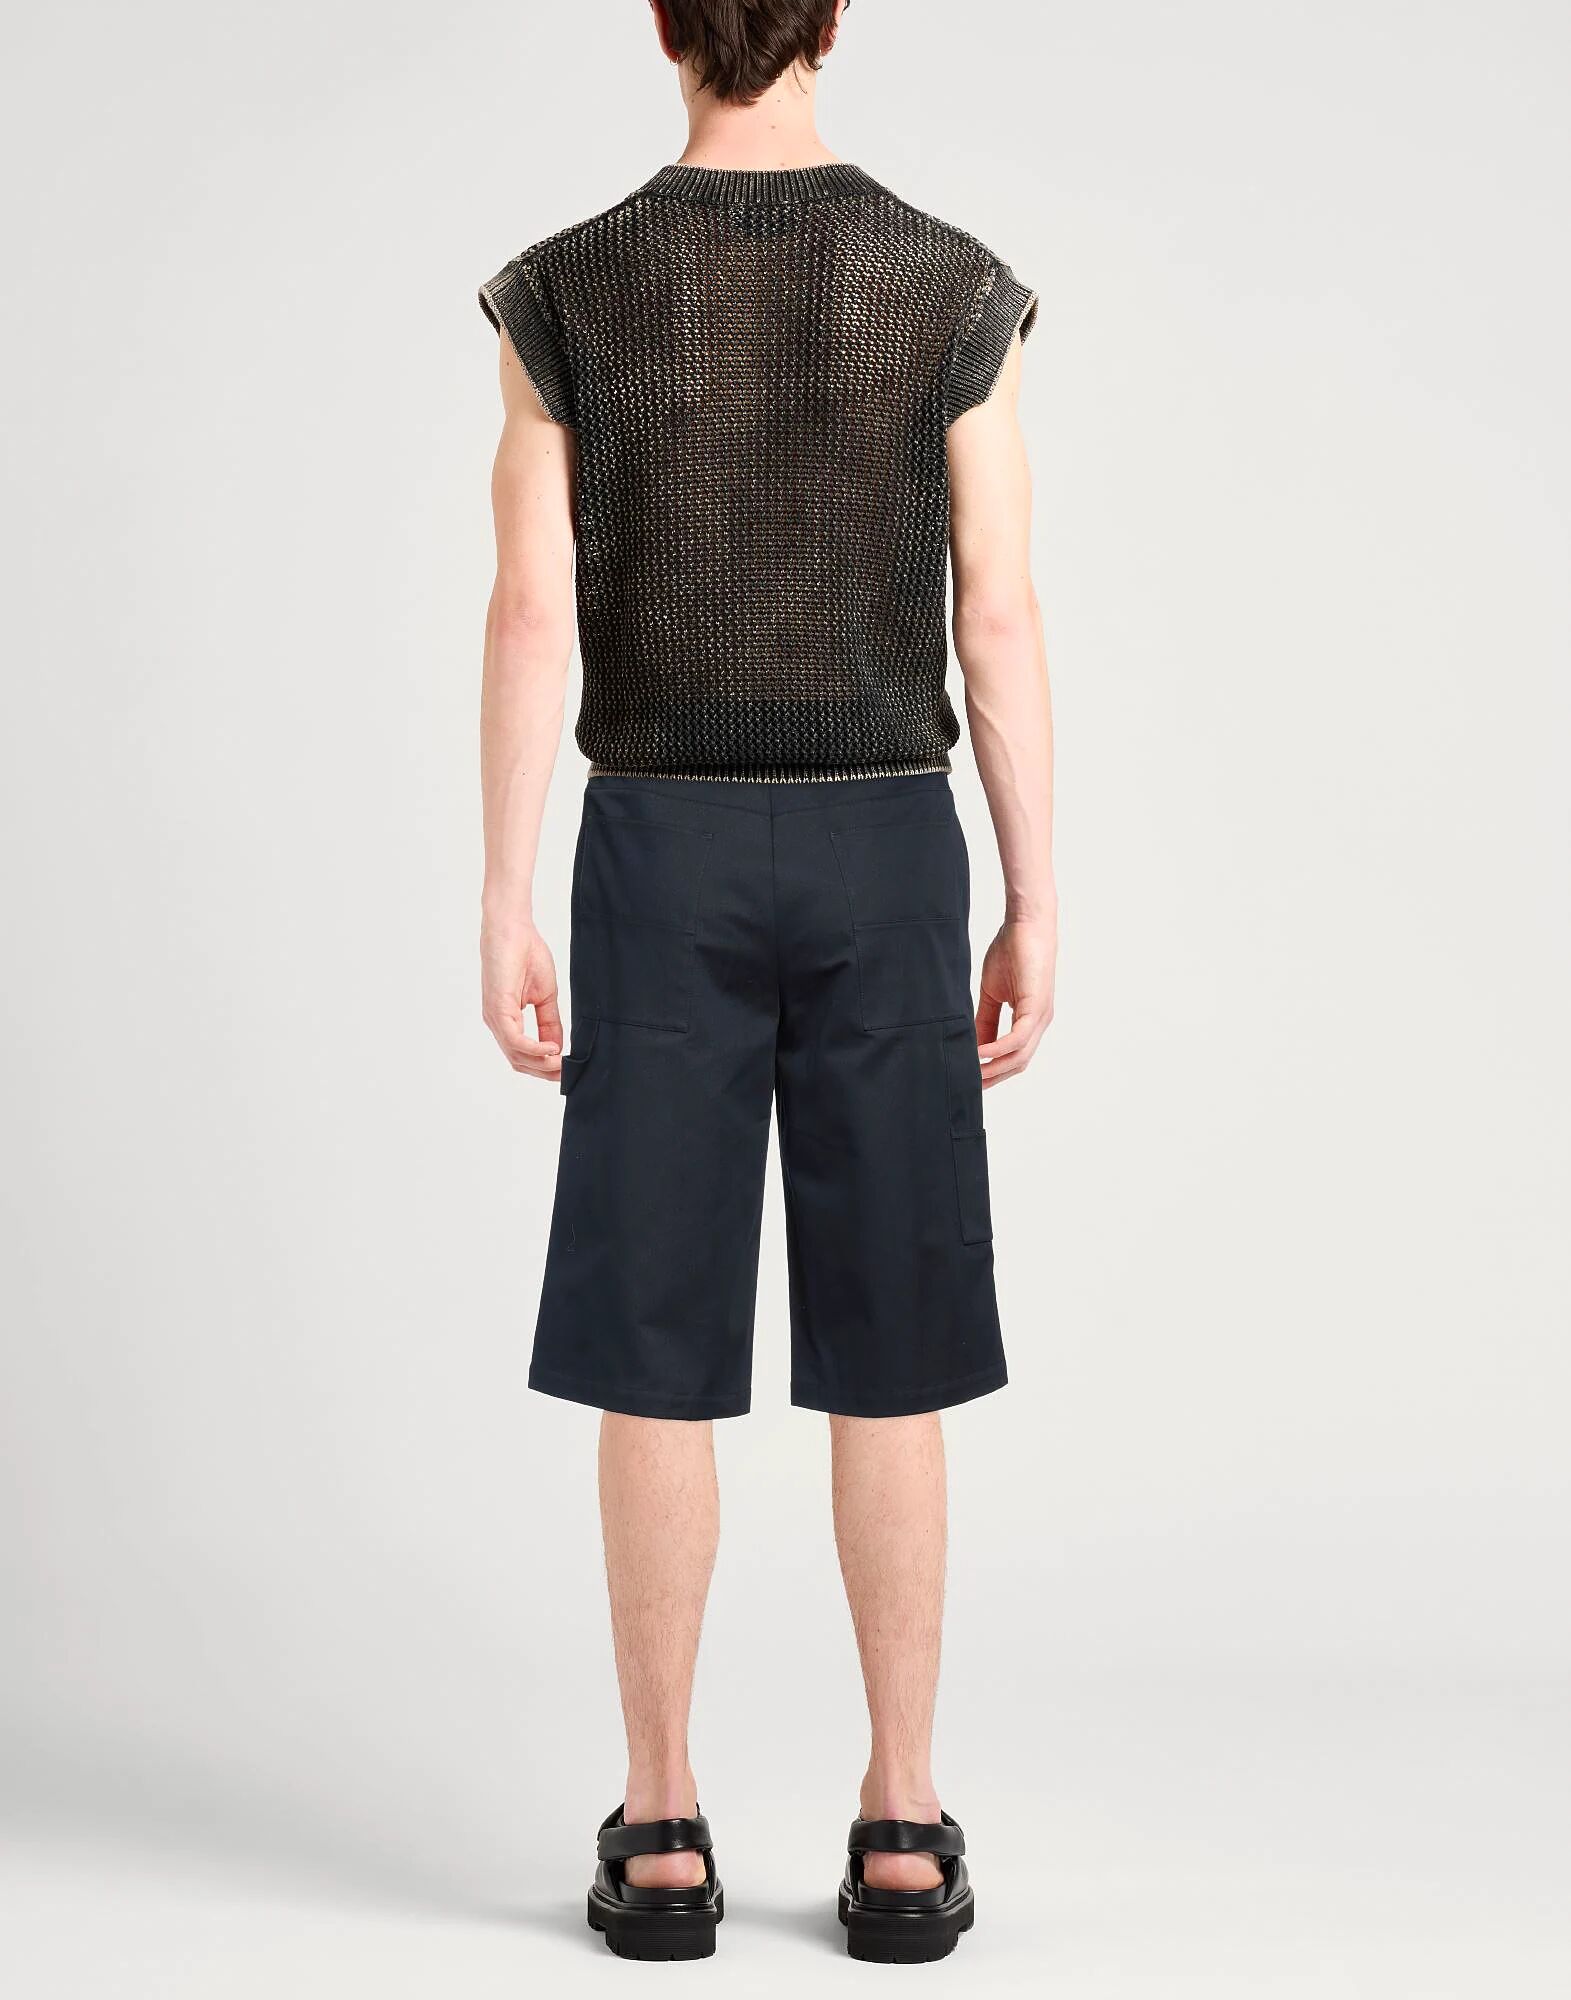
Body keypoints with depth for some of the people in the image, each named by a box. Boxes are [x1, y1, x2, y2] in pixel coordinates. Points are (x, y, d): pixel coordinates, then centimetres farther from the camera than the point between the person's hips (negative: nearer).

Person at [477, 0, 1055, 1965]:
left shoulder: (565, 291, -2)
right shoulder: (956, 287, -1)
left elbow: (529, 612, -6)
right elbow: (1000, 618, -4)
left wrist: (502, 907, -2)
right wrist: (1032, 909, 1)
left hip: (664, 854, 0)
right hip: (883, 851, 1)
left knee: (656, 1355, 5)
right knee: (881, 1358, 6)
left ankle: (661, 1837, 8)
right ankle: (902, 1837, 9)